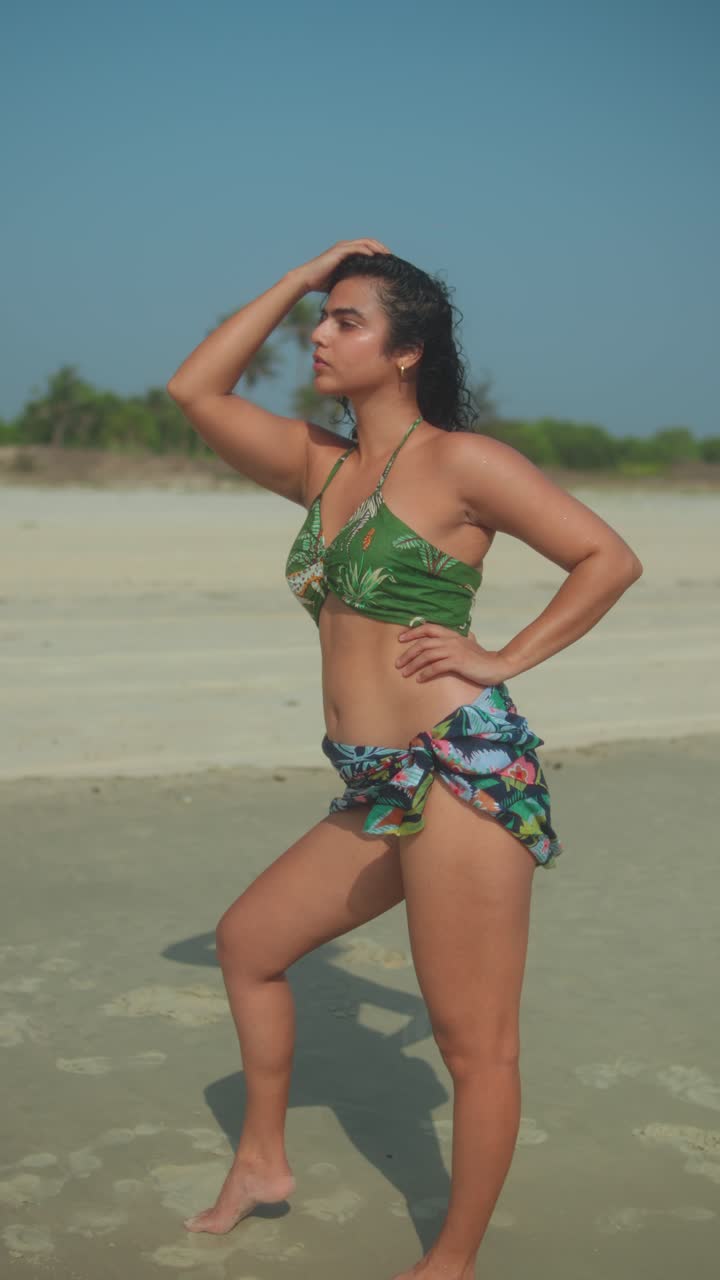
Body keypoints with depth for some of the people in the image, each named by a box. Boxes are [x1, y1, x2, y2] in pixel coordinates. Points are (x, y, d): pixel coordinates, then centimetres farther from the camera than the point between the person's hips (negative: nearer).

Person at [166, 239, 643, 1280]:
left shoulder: (459, 461, -6)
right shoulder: (321, 464, 14)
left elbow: (610, 558, -4)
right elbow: (195, 390, 13)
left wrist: (505, 660, -9)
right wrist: (298, 278, 13)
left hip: (466, 773, -8)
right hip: (382, 793, 8)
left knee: (475, 1043, 0)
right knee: (246, 941, 19)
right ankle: (263, 1163, 36)